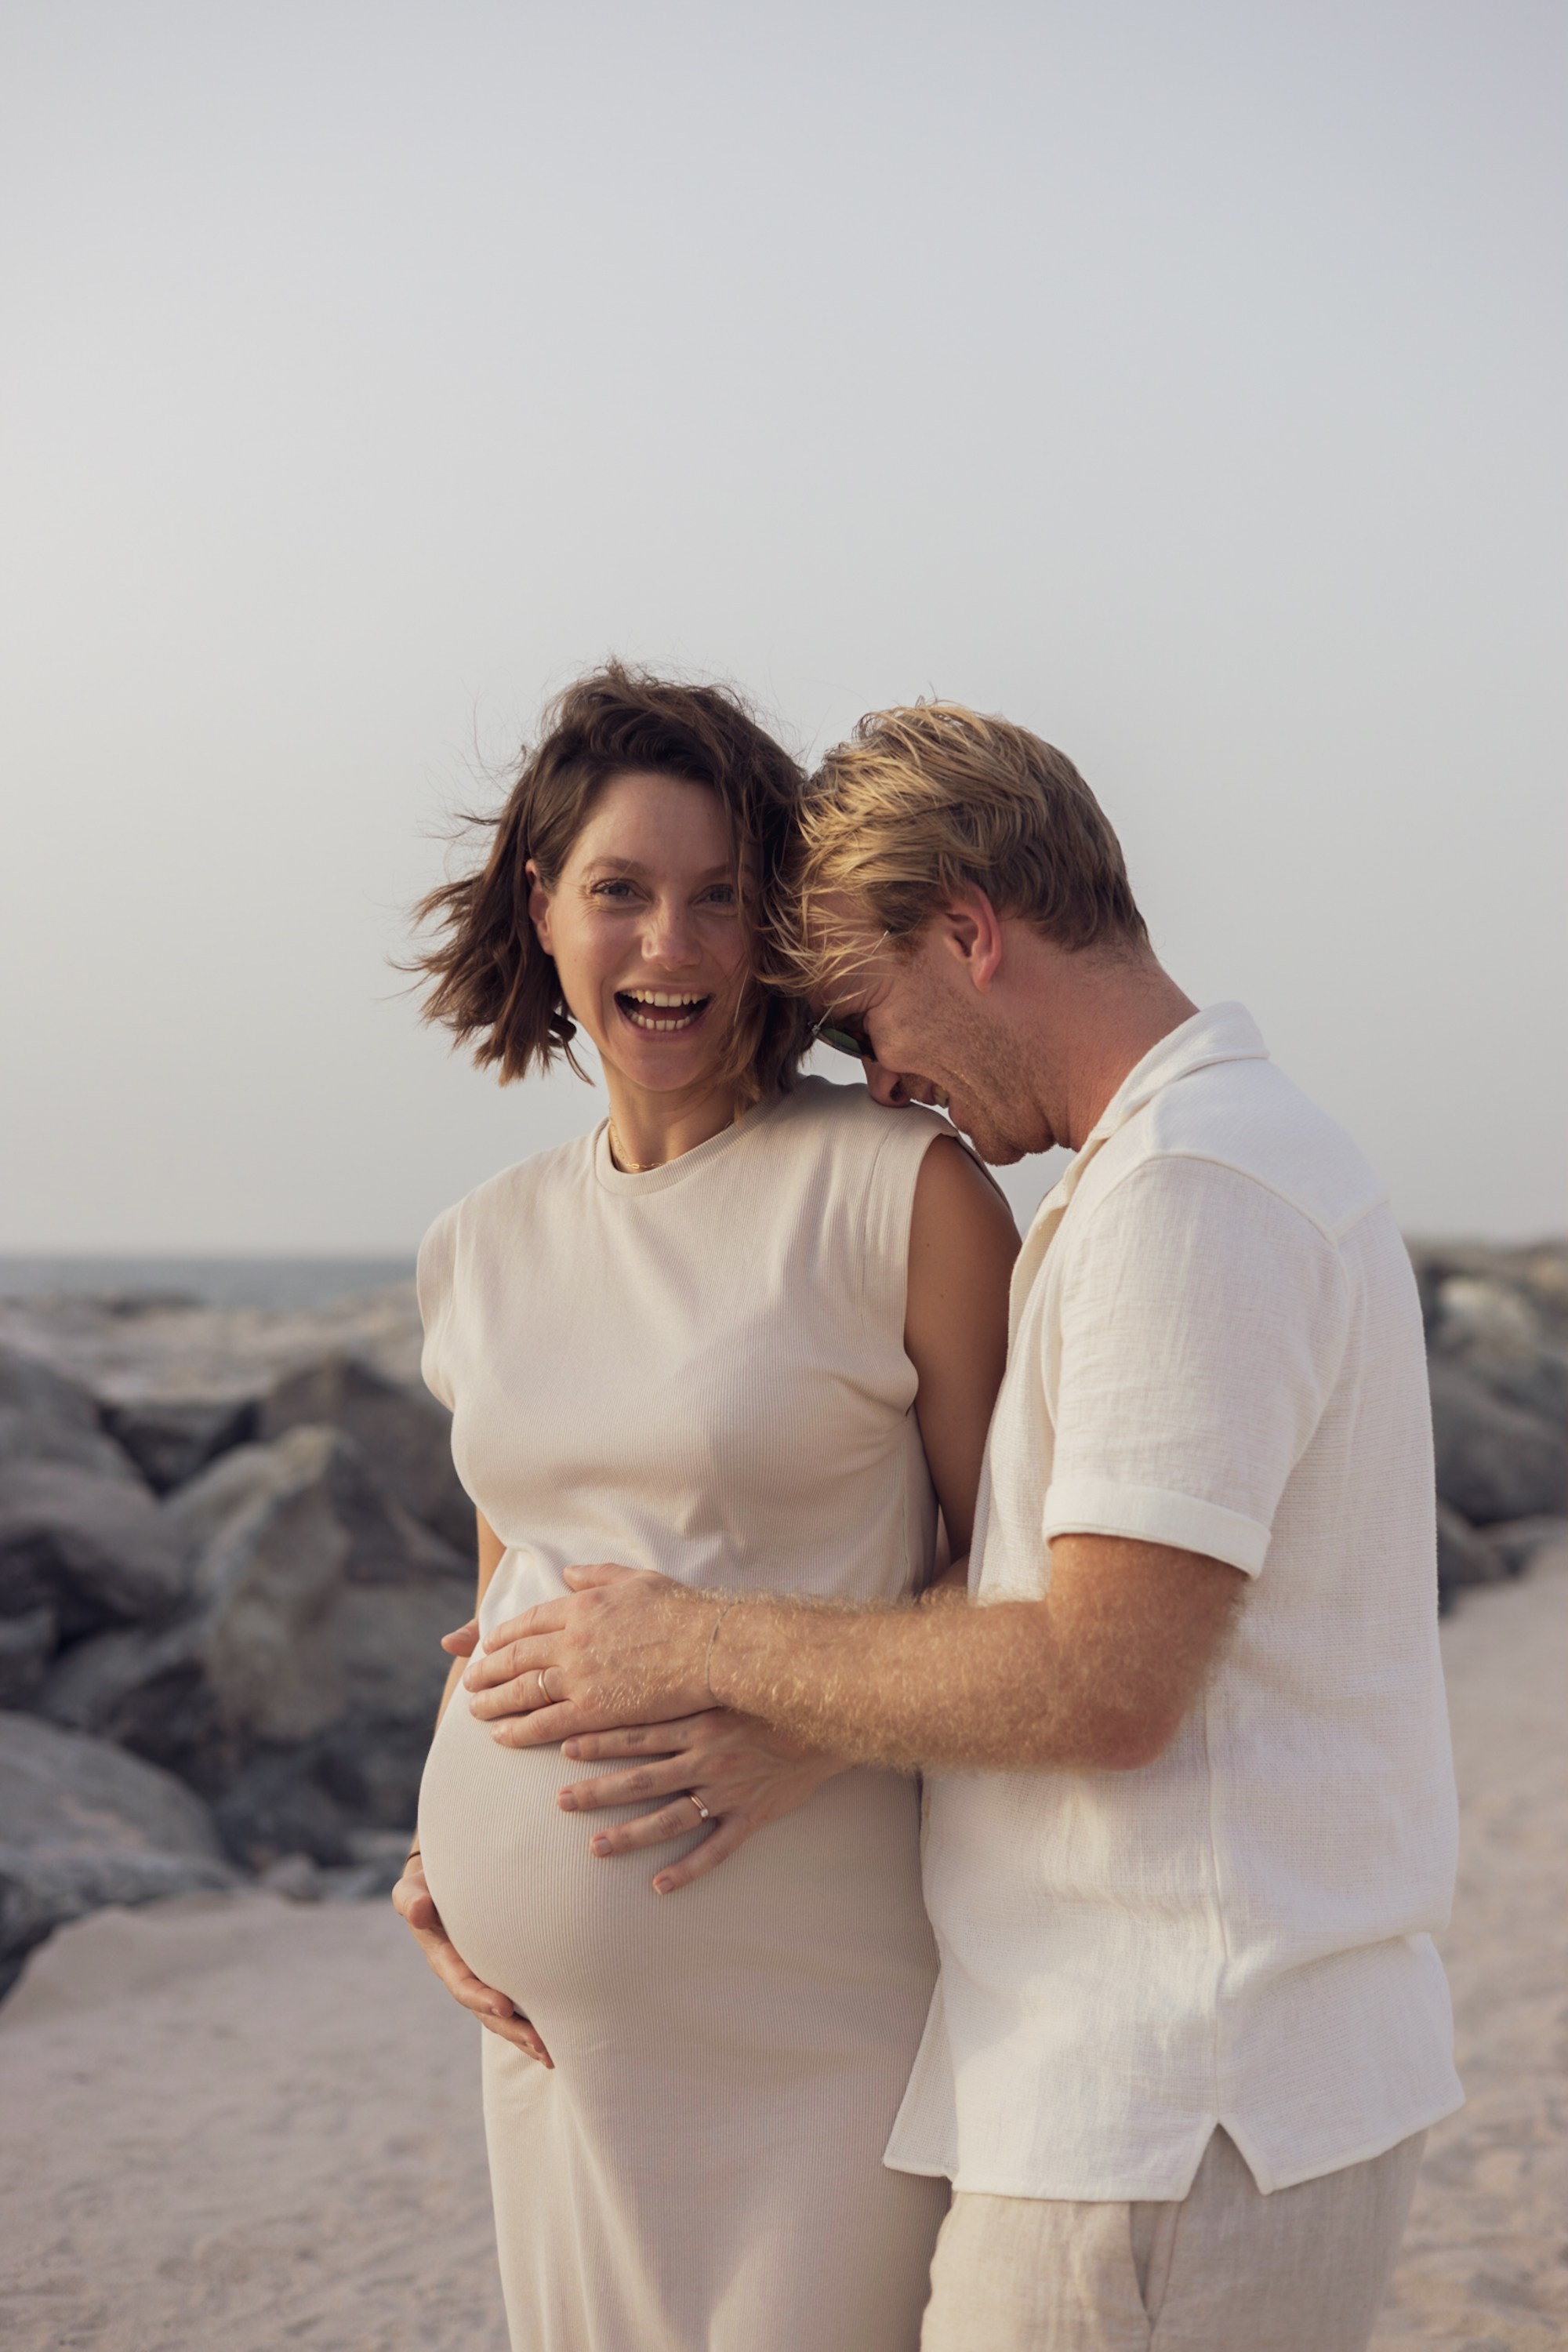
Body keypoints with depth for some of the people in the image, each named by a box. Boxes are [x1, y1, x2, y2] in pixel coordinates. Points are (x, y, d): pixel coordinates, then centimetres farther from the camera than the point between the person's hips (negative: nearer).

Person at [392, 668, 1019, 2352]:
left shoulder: (903, 1190, -9)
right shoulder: (490, 1247, 7)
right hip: (561, 2013, 5)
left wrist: (820, 1727, -20)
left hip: (822, 2007, -5)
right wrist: (444, 1839, 4)